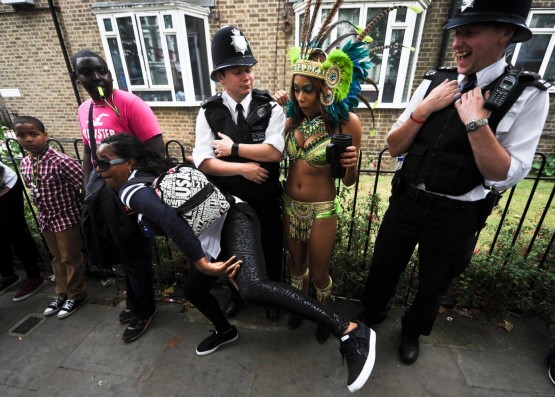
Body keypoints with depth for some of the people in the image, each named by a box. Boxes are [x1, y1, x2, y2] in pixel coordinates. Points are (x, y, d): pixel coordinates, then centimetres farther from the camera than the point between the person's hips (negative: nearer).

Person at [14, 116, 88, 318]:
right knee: (57, 258, 21)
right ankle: (61, 293, 38)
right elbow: (33, 191, 15)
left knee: (70, 258, 7)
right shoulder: (25, 164, 3)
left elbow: (85, 185, -25)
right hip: (46, 219, 7)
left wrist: (75, 207, -14)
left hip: (67, 218, -7)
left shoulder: (61, 161, -22)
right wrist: (43, 211, 11)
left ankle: (76, 295, 26)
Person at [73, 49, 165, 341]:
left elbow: (156, 150, -21)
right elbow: (88, 151, 18)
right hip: (102, 190, 7)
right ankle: (134, 300, 44)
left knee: (136, 255, 8)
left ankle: (143, 310, 31)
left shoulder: (130, 103, -15)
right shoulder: (84, 110, 9)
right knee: (122, 253, 20)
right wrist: (89, 189, 12)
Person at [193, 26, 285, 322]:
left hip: (265, 199, -1)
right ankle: (237, 293, 53)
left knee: (271, 250, 18)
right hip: (227, 200, 2)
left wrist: (233, 147, -19)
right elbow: (203, 162, -13)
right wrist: (243, 168, -23)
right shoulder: (208, 112, -7)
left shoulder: (270, 107, -10)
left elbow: (274, 152, -23)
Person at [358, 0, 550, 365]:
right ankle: (370, 316, 52)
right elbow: (394, 147, -2)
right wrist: (424, 109, -16)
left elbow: (506, 176, -15)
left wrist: (476, 121, -24)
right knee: (383, 269, 20)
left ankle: (413, 331, 54)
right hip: (406, 201, 3)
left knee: (433, 285, 22)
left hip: (455, 215, -2)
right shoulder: (435, 82, -3)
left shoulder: (527, 95, -10)